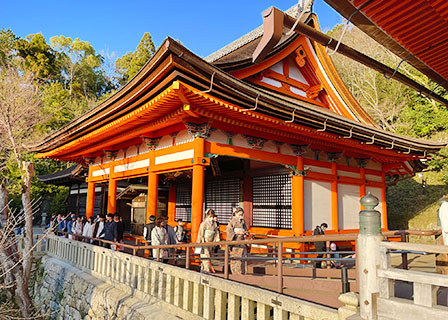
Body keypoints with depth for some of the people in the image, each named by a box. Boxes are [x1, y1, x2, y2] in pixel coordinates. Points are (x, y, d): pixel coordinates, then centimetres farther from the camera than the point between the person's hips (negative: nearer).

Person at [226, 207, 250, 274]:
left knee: (242, 256, 3)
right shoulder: (233, 220, -2)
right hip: (235, 241, -5)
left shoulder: (243, 221, 15)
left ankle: (241, 273, 11)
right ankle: (235, 272, 1)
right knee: (235, 257, -7)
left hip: (242, 241, 5)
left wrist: (246, 234, 0)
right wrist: (237, 232, -20)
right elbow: (228, 229, -11)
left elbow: (246, 230, 22)